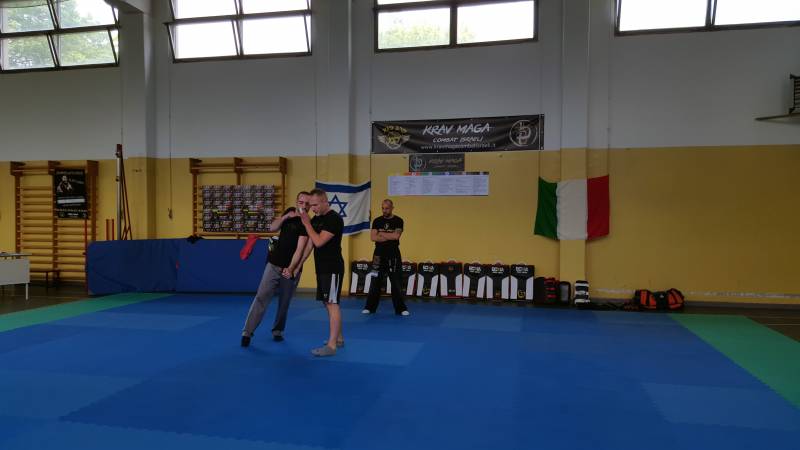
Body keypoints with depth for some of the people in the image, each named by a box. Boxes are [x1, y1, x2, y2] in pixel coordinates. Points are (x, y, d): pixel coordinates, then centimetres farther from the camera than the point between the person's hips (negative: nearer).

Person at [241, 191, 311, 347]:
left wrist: (291, 268, -26)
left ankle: (277, 331, 26)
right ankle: (247, 332, -6)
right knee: (262, 297, -7)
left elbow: (300, 249, -18)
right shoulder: (289, 212, 6)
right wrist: (285, 217, -12)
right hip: (274, 264, 3)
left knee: (284, 303, 8)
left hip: (291, 269, -3)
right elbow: (272, 228, 3)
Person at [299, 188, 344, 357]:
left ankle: (331, 345, -8)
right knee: (328, 303, 14)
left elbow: (318, 242, -22)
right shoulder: (316, 219, 11)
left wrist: (306, 223, -14)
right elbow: (309, 244, 15)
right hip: (322, 268, 9)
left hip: (333, 269, -9)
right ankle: (339, 338, 25)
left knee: (332, 304, -9)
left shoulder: (334, 219, -16)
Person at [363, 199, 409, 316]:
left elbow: (396, 236, -17)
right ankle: (370, 307, 16)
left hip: (393, 255, -2)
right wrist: (389, 237, -13)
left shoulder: (398, 221, -2)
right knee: (375, 281, 6)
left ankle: (400, 308, 10)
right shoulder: (377, 221, 4)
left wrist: (381, 234, -10)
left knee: (397, 282, 0)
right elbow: (373, 237, -7)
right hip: (379, 254, 2)